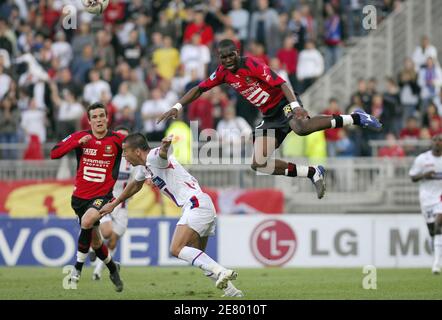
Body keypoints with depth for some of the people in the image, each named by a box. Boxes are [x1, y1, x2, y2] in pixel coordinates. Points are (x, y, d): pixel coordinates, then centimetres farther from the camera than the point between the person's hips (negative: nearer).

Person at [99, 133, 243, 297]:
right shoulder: (144, 165, 21)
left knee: (177, 249, -22)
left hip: (196, 204, -10)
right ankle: (232, 291, 16)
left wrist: (165, 145, -60)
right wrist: (114, 204, 49)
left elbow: (162, 154, -36)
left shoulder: (154, 157, -10)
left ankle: (221, 272, -33)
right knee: (196, 256, 17)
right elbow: (135, 185, 41)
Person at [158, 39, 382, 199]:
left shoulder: (252, 65, -16)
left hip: (284, 103, -7)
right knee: (259, 164, -7)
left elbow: (280, 83, -23)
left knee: (301, 127, -41)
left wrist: (295, 105, -38)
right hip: (270, 118, 7)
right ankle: (313, 173, 1)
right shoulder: (223, 73, 4)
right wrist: (177, 107, 2)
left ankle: (354, 119, -25)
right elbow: (199, 89, 14)